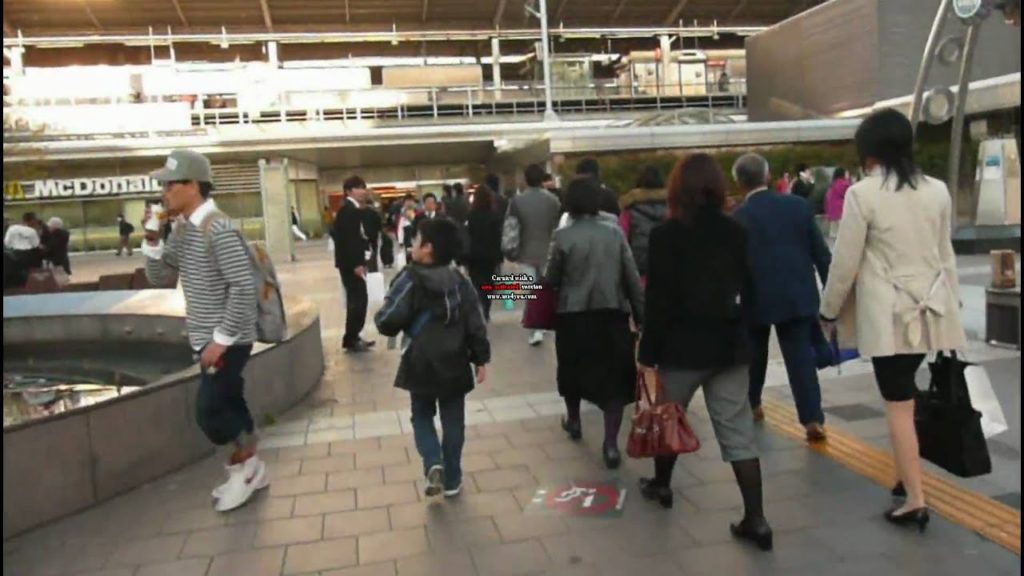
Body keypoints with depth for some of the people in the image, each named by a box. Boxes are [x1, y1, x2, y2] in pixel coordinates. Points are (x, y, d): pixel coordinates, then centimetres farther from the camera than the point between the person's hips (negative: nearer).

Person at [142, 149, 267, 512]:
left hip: (229, 342, -9)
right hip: (207, 339, 9)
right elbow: (160, 279, 13)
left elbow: (244, 288, -24)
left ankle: (246, 465, 15)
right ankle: (248, 469, 28)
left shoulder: (218, 229, -20)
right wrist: (152, 240, -3)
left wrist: (221, 339, -21)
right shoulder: (182, 229, 8)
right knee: (227, 406, 15)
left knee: (209, 411, -5)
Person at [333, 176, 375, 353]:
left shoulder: (353, 209, 15)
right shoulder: (348, 209, -15)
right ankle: (350, 340, 0)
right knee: (358, 300, -7)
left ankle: (353, 337, 22)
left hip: (353, 261, 10)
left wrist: (360, 261, 11)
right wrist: (357, 264, -23)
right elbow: (347, 238, -22)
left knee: (357, 299, 14)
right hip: (350, 262, -10)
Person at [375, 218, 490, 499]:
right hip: (454, 364, 3)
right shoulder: (460, 281, 0)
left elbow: (389, 321, -18)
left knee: (422, 416, 17)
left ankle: (433, 463, -4)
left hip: (421, 364, -2)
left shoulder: (410, 279, -12)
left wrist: (381, 319, 6)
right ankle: (452, 481, 18)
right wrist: (481, 359, 8)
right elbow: (476, 323, 1)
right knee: (453, 421, 12)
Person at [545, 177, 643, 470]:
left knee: (574, 369, 21)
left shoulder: (563, 236, -7)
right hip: (612, 314, 1)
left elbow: (551, 280, -2)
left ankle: (574, 421, 41)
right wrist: (640, 316, 7)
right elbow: (632, 278, 0)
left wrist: (545, 282, 21)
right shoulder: (615, 233, 0)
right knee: (614, 377, 4)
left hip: (574, 315, -1)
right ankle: (611, 444, 1)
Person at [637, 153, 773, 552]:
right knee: (738, 431, 4)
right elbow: (746, 291, 9)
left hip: (682, 345, -4)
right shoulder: (736, 232, 4)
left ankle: (661, 486, 37)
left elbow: (658, 300, -13)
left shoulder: (666, 234, -10)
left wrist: (647, 353, -7)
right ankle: (756, 520, 3)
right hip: (729, 344, 4)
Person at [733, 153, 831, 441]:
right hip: (798, 294, 2)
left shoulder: (739, 217, -10)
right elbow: (821, 252, 3)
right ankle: (813, 419, -3)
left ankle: (751, 404, 34)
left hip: (757, 297, -2)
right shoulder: (799, 205, 0)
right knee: (801, 356, 2)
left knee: (754, 353, 18)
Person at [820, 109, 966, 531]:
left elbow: (845, 262, -8)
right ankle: (908, 476, 23)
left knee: (899, 406, 0)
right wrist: (952, 304, 24)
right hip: (929, 309, 5)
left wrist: (828, 311, 5)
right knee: (905, 397, 16)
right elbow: (946, 254, 14)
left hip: (888, 314, -5)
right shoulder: (938, 190, 6)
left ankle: (915, 500, 2)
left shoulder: (863, 193, -11)